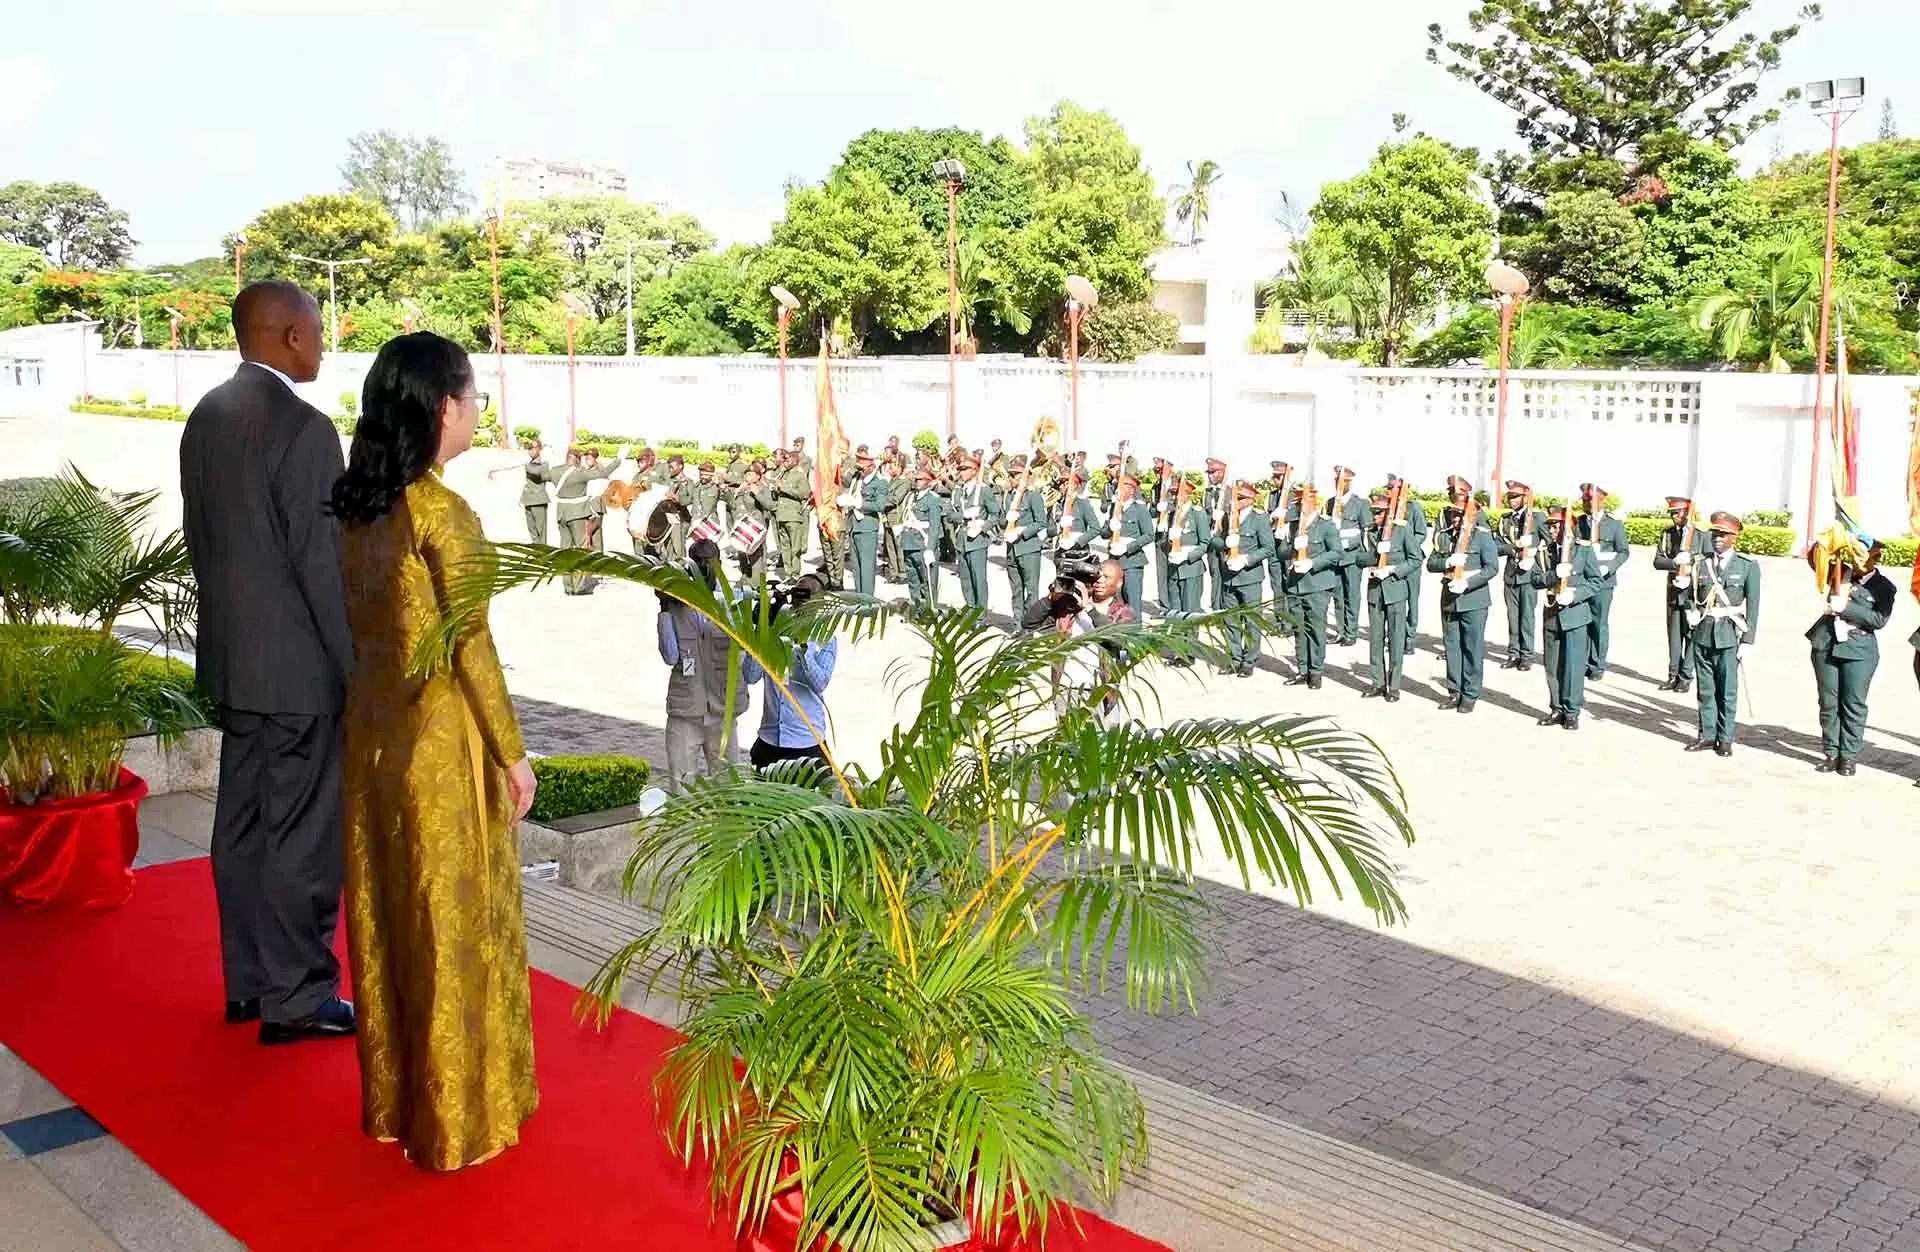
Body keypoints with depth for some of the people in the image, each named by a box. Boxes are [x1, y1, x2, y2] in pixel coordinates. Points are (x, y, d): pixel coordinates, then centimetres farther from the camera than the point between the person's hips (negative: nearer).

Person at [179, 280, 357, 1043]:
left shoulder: (206, 416, 8)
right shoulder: (302, 428, -19)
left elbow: (199, 537, 14)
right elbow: (323, 564, -19)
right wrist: (361, 670, -12)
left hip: (231, 660, 9)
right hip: (299, 667, -9)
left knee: (243, 825, 16)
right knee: (305, 837, 1)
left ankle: (248, 980, 28)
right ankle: (297, 998, 10)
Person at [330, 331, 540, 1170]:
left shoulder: (356, 508, 3)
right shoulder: (442, 512, -18)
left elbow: (356, 622, 10)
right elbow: (471, 648, -17)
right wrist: (512, 752, -9)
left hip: (371, 724, 7)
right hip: (441, 733, -7)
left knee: (387, 912, 16)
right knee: (454, 920, 6)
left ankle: (391, 1097, 31)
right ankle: (461, 1114, 19)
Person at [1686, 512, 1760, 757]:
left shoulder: (1748, 566, 1)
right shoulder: (1701, 565, 9)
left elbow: (1752, 606, 0)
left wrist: (1747, 640, -4)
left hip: (1729, 635, -3)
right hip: (1703, 633, 3)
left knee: (1727, 690, 2)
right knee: (1705, 689, 7)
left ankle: (1725, 739, 10)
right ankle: (1707, 735, 16)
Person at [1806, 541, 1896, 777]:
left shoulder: (1884, 587, 1)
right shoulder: (1842, 573, 9)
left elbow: (1879, 619, -10)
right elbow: (1814, 558, 12)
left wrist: (1846, 608, -17)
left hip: (1859, 651, -3)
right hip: (1826, 647, 3)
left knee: (1854, 704, -1)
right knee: (1828, 703, 5)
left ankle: (1848, 757, 5)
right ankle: (1831, 753, 12)